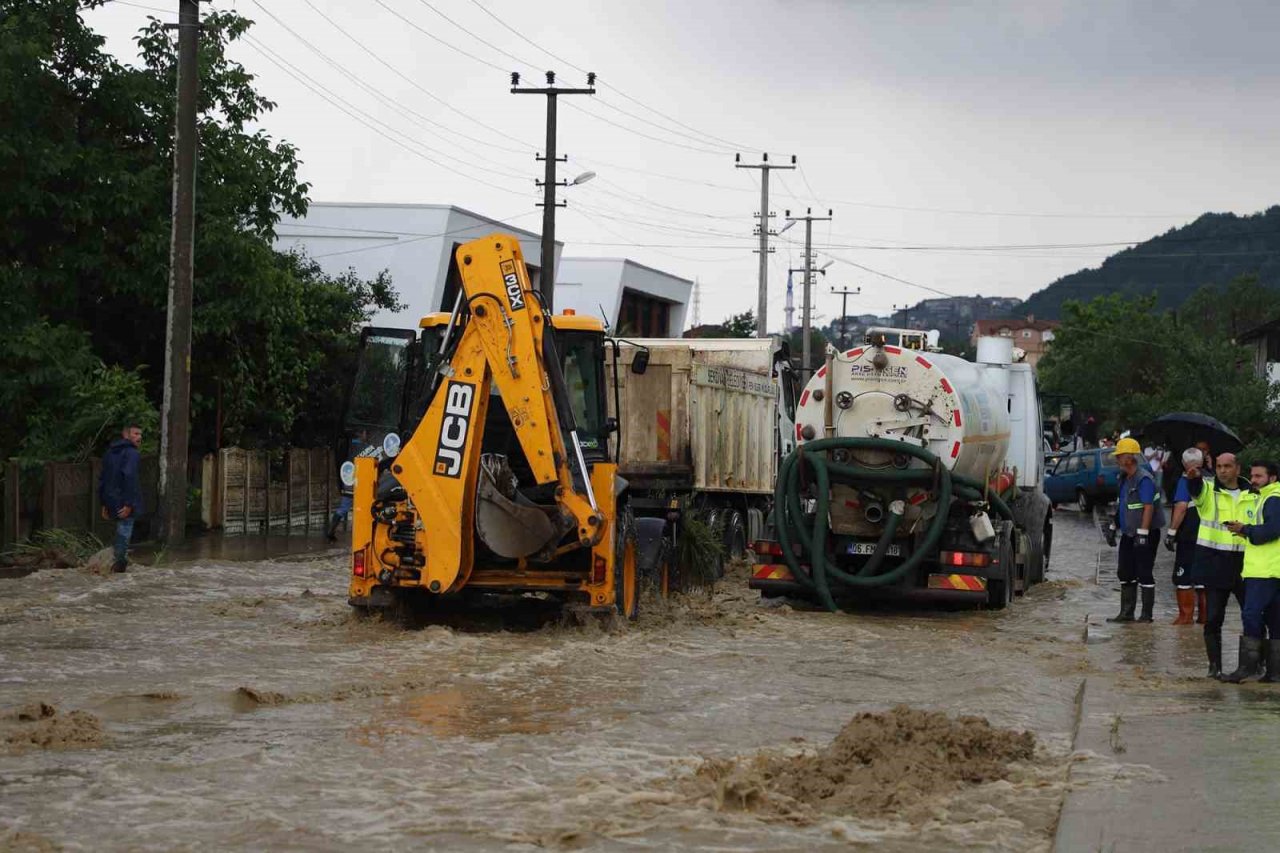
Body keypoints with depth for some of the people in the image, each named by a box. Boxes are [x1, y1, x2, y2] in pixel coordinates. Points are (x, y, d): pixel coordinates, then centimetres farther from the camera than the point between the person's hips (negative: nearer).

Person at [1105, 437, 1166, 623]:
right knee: (1125, 573, 11)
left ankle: (1146, 615, 2)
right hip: (1129, 534, 10)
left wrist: (1142, 534, -27)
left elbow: (1149, 507, -23)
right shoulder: (1126, 479, 13)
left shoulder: (1144, 479, -18)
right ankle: (1126, 613, 17)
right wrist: (1113, 528, 21)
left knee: (1144, 574, -4)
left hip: (1146, 535, -10)